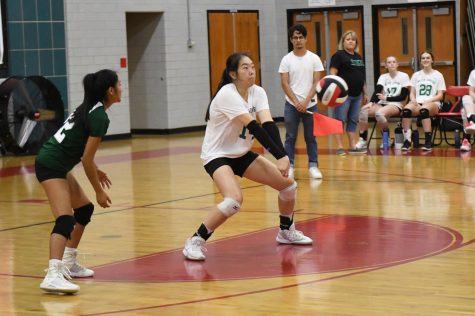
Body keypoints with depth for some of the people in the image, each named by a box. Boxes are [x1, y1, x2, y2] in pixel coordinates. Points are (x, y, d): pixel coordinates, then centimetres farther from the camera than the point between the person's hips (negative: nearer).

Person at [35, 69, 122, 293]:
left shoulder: (89, 107, 13)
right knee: (65, 220, -22)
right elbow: (87, 159, -15)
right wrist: (99, 191, -6)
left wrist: (95, 171, 22)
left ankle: (68, 264, 30)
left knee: (84, 209, 20)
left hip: (55, 164, 10)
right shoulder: (100, 117, -15)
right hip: (51, 166, -10)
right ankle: (53, 276, -37)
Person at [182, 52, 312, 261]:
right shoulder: (227, 94, -25)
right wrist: (279, 156, -34)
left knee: (288, 184, 4)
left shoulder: (257, 93, -4)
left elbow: (268, 124, -17)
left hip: (241, 155, 8)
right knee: (234, 200, -32)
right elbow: (254, 127, -31)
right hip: (217, 155, -8)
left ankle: (286, 232, 29)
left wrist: (283, 155, -32)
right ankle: (195, 242, -18)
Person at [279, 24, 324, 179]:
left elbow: (316, 82, -2)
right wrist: (296, 102, -12)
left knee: (310, 137, 6)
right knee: (290, 137, 3)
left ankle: (313, 166, 11)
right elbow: (285, 83, -3)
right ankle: (289, 166, 9)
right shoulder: (286, 60, 0)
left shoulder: (314, 59, 1)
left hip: (310, 105, 0)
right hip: (291, 105, 0)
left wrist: (306, 101, -12)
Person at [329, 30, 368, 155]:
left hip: (356, 94, 7)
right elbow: (332, 74, -11)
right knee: (340, 120, -4)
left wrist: (364, 93, 20)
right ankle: (340, 147, -3)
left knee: (353, 121, 10)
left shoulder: (358, 57, 17)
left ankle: (353, 146, 15)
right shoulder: (339, 55, -4)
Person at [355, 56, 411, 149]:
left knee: (379, 113, -37)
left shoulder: (404, 76, 1)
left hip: (396, 105, -4)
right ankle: (362, 140, -21)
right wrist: (371, 102, -23)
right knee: (363, 111, -26)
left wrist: (386, 98, -10)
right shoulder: (383, 77, 12)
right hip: (382, 104, 4)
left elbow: (403, 97, -5)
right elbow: (377, 91, -4)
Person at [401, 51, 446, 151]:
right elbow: (412, 93, 15)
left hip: (433, 104, -3)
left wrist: (428, 100, -14)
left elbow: (440, 95, 4)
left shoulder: (438, 75, 11)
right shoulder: (416, 75, 20)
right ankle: (407, 140, -33)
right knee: (406, 109, -35)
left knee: (424, 110, -41)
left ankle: (428, 141, -39)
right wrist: (413, 99, -9)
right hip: (417, 103, 3)